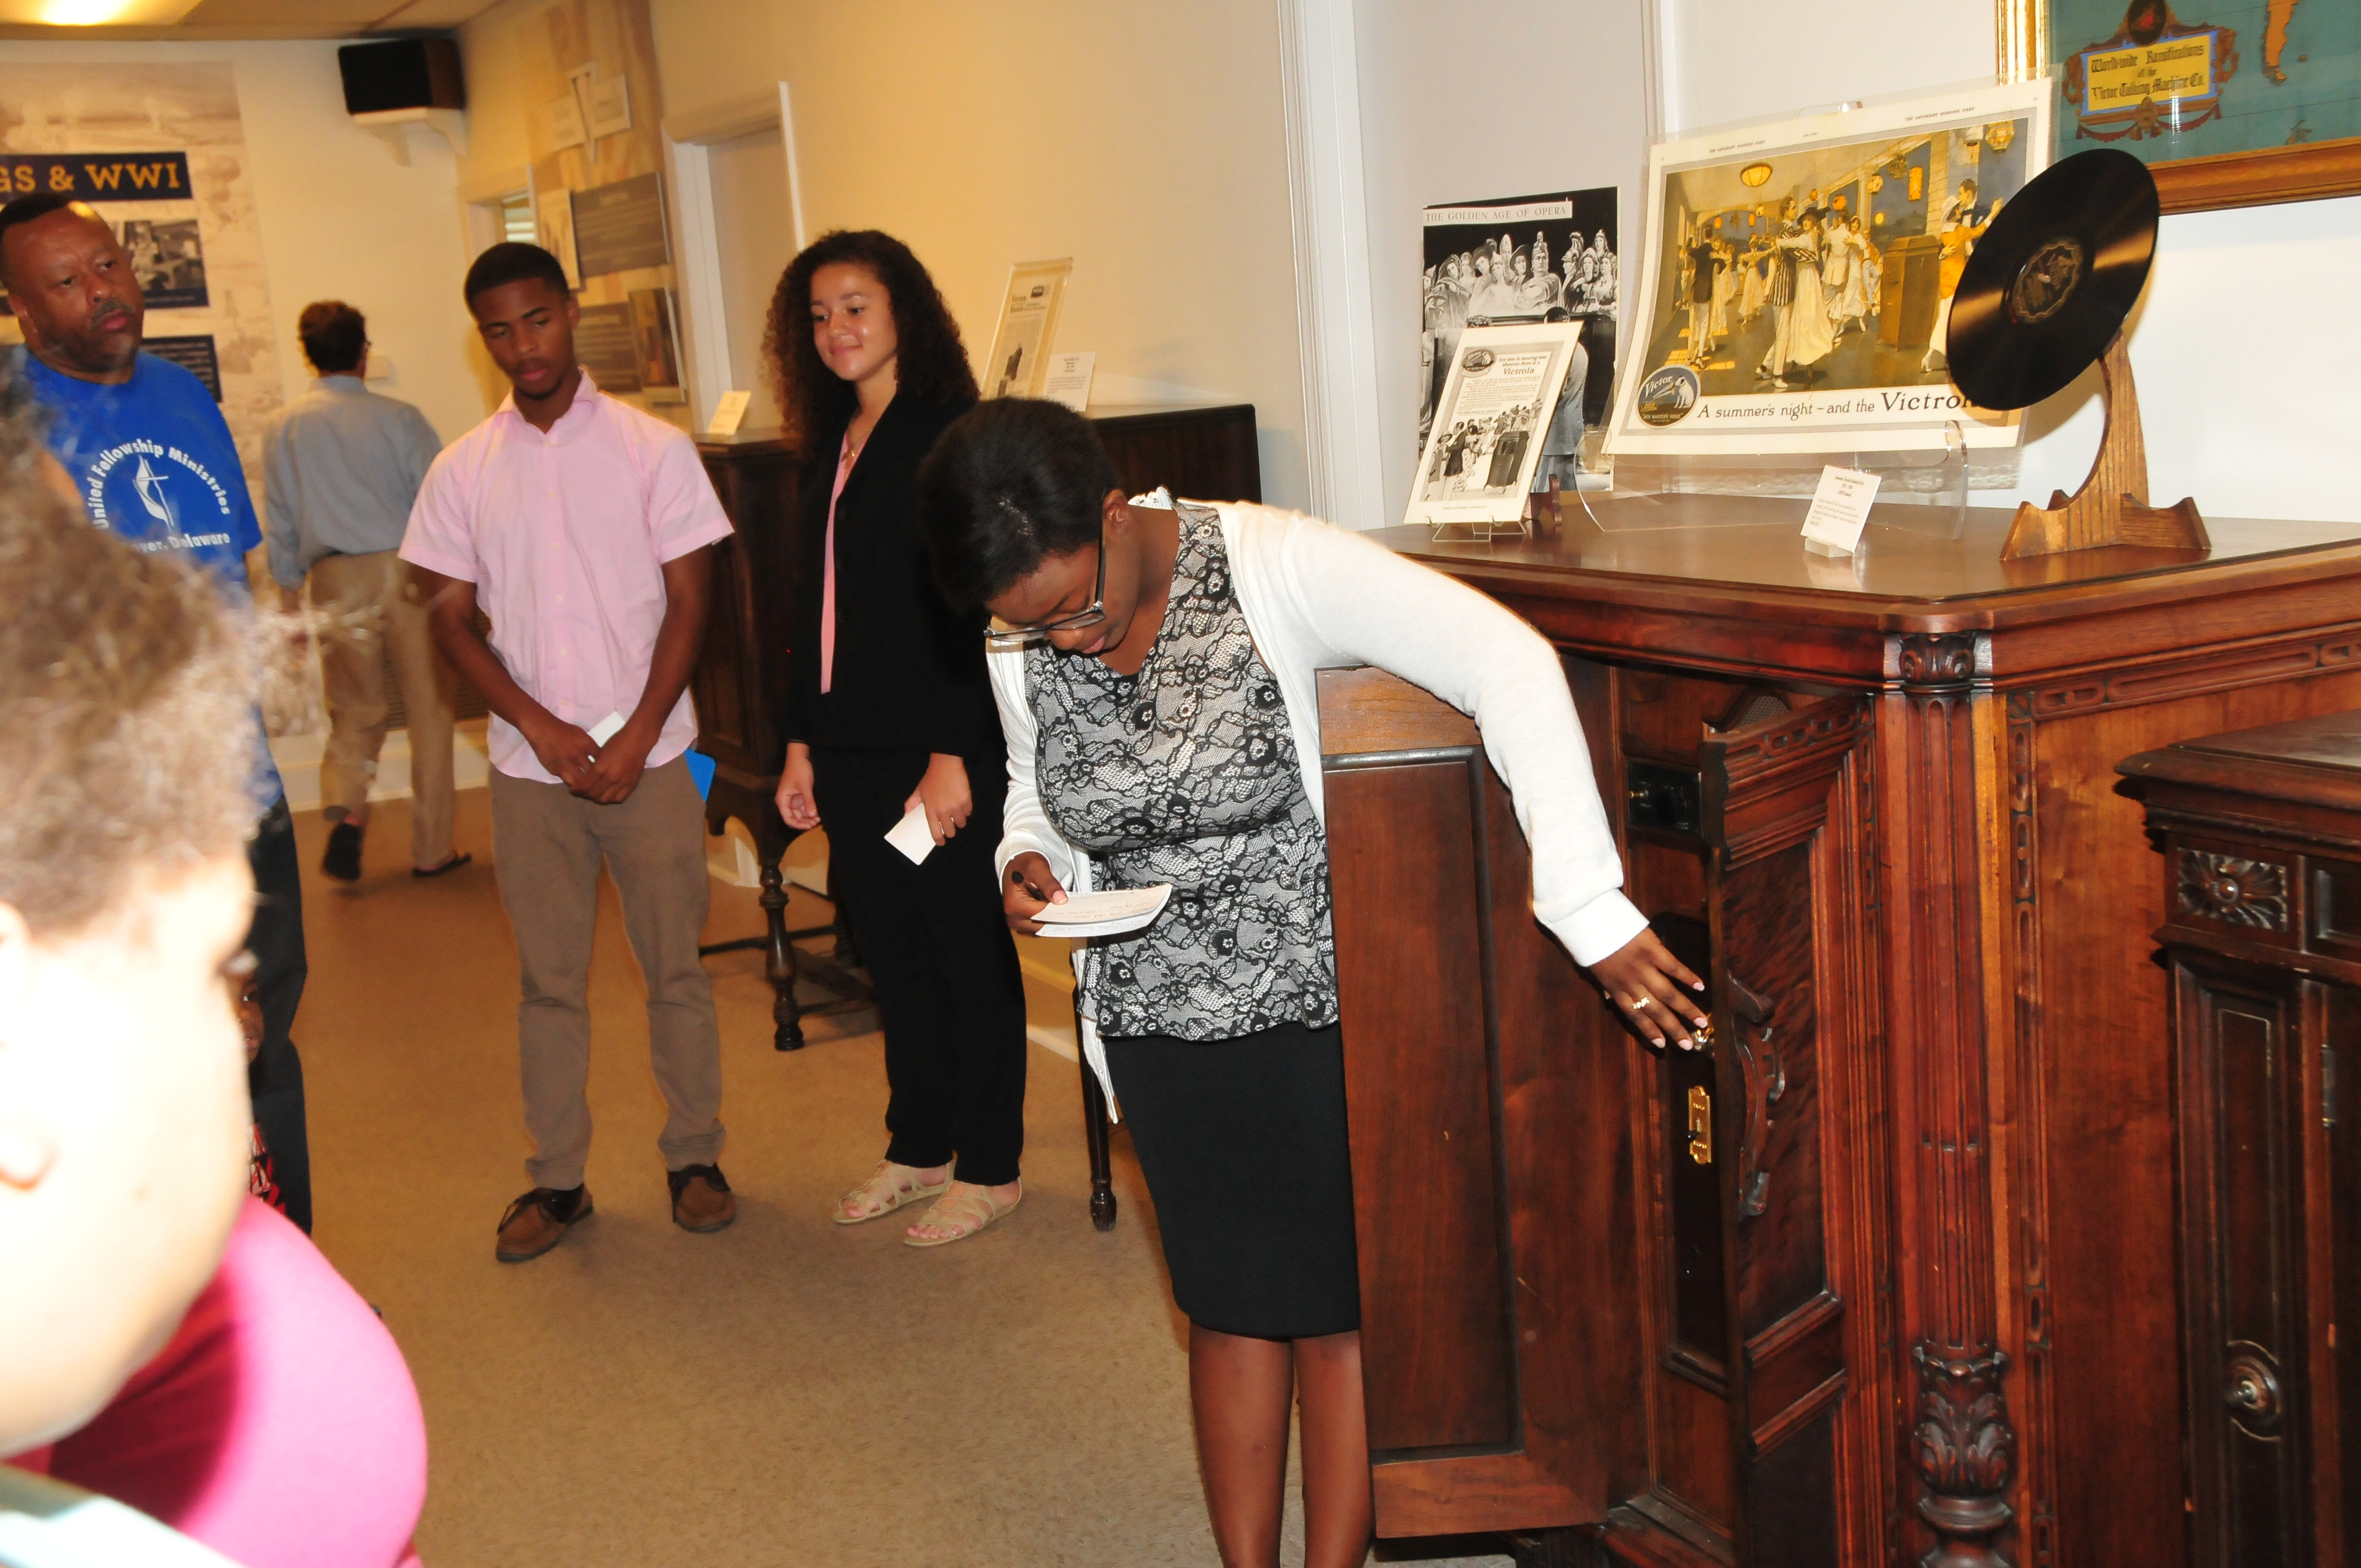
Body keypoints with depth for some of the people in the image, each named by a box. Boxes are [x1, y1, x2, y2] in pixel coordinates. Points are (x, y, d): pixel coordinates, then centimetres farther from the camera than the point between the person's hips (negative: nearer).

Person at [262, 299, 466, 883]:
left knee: (355, 713, 14)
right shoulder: (398, 418, -3)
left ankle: (345, 810, -12)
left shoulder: (283, 427, 4)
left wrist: (289, 596, 16)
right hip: (408, 570, -2)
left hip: (336, 581, 2)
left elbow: (280, 522, 9)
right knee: (428, 710, 6)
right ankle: (431, 849, 10)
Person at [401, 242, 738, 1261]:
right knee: (549, 979, 8)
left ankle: (695, 1158, 19)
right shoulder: (462, 471, 4)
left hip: (647, 756, -1)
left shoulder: (652, 449, -1)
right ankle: (556, 1178, 18)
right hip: (528, 766, 2)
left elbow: (688, 600, -2)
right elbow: (450, 616, 4)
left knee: (673, 966, 5)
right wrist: (542, 727, -8)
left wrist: (635, 738, -10)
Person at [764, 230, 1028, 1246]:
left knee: (967, 951, 3)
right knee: (891, 947, 15)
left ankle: (990, 1168, 16)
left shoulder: (945, 435, -11)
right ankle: (918, 1149, 29)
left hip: (938, 751, -8)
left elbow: (969, 608, -16)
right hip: (852, 750, 8)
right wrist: (801, 742, 14)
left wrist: (953, 757, -19)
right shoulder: (833, 446, 13)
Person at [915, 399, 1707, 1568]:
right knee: (1230, 1307, 16)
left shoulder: (1271, 566, -23)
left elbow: (1508, 662, -30)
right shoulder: (1021, 654, -4)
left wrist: (1591, 912, -36)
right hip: (1160, 1027, 5)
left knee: (1338, 1309, 8)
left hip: (1316, 1010, -4)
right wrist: (1027, 862, -11)